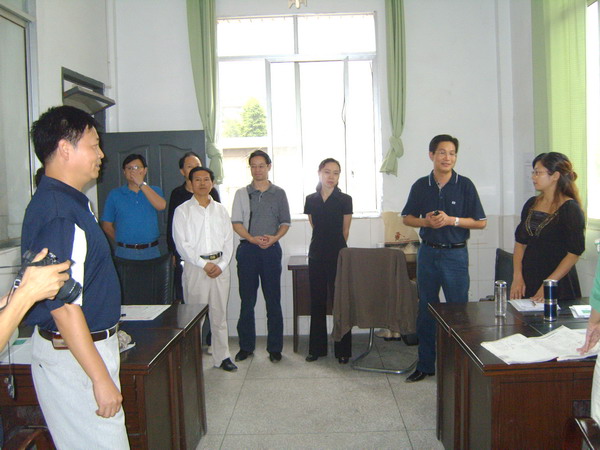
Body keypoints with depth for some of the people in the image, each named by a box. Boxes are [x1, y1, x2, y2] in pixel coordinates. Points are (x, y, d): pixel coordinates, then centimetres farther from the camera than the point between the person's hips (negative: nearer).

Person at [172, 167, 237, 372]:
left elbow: (228, 240, 8)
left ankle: (221, 356, 17)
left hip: (220, 266, 3)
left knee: (219, 314, 8)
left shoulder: (220, 210, 12)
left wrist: (222, 265, -6)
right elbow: (181, 243, -6)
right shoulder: (183, 211, 1)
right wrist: (204, 264, -12)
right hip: (195, 266, -3)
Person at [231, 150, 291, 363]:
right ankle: (246, 346, 17)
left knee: (273, 300, 3)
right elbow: (236, 222, 3)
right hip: (247, 249, 0)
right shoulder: (242, 194, 8)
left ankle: (274, 347, 12)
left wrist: (274, 238, -12)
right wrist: (252, 238, -14)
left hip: (271, 249, 0)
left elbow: (285, 222, 7)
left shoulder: (279, 193, 8)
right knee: (247, 300, 5)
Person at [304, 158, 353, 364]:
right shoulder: (311, 200, 7)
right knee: (317, 302, 9)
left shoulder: (345, 200, -2)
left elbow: (345, 231, 5)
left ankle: (343, 350, 10)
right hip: (316, 255, 3)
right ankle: (317, 348, 19)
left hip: (338, 256, -3)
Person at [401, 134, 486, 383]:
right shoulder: (420, 186, 4)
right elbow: (407, 218, 10)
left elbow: (481, 222, -3)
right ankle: (425, 365, 24)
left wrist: (451, 220, -16)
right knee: (425, 310, 11)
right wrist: (426, 221, -10)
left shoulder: (465, 185, -4)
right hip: (427, 252, 3)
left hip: (455, 254, -3)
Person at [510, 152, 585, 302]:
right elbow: (520, 242, 7)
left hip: (559, 286, -5)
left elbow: (574, 253, -13)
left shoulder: (570, 209, -10)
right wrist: (517, 277, -3)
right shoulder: (531, 204, 7)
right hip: (528, 280, 5)